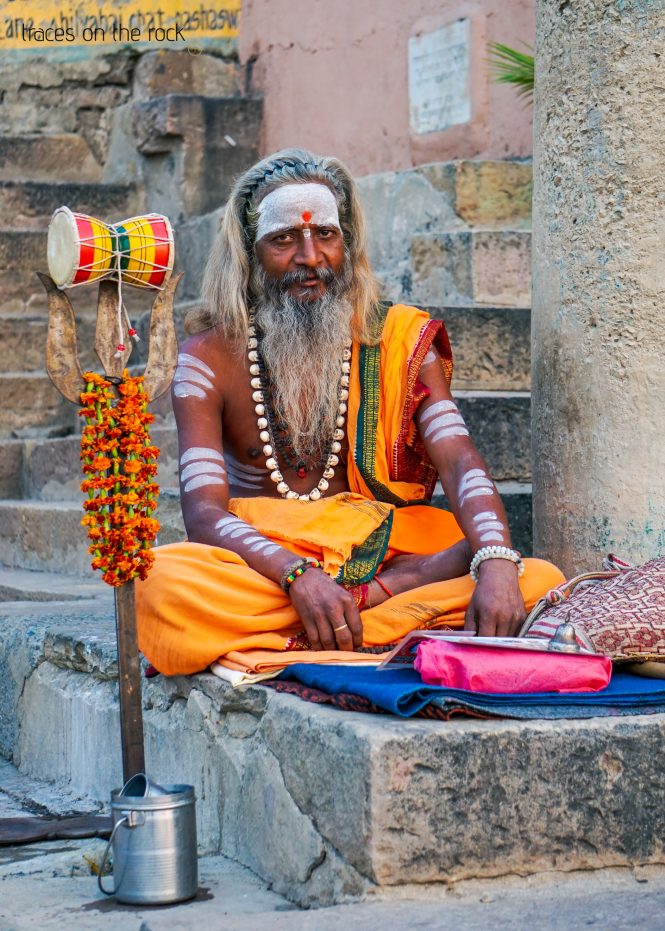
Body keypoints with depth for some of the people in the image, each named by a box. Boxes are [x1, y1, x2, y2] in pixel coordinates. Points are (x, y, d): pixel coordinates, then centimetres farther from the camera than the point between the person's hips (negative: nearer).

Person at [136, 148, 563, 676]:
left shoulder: (399, 342, 6)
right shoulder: (210, 357, 2)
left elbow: (461, 466, -8)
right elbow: (204, 511, -10)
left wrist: (496, 564, -30)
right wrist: (298, 575, -30)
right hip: (261, 566, -1)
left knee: (538, 582, -25)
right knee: (160, 583, -35)